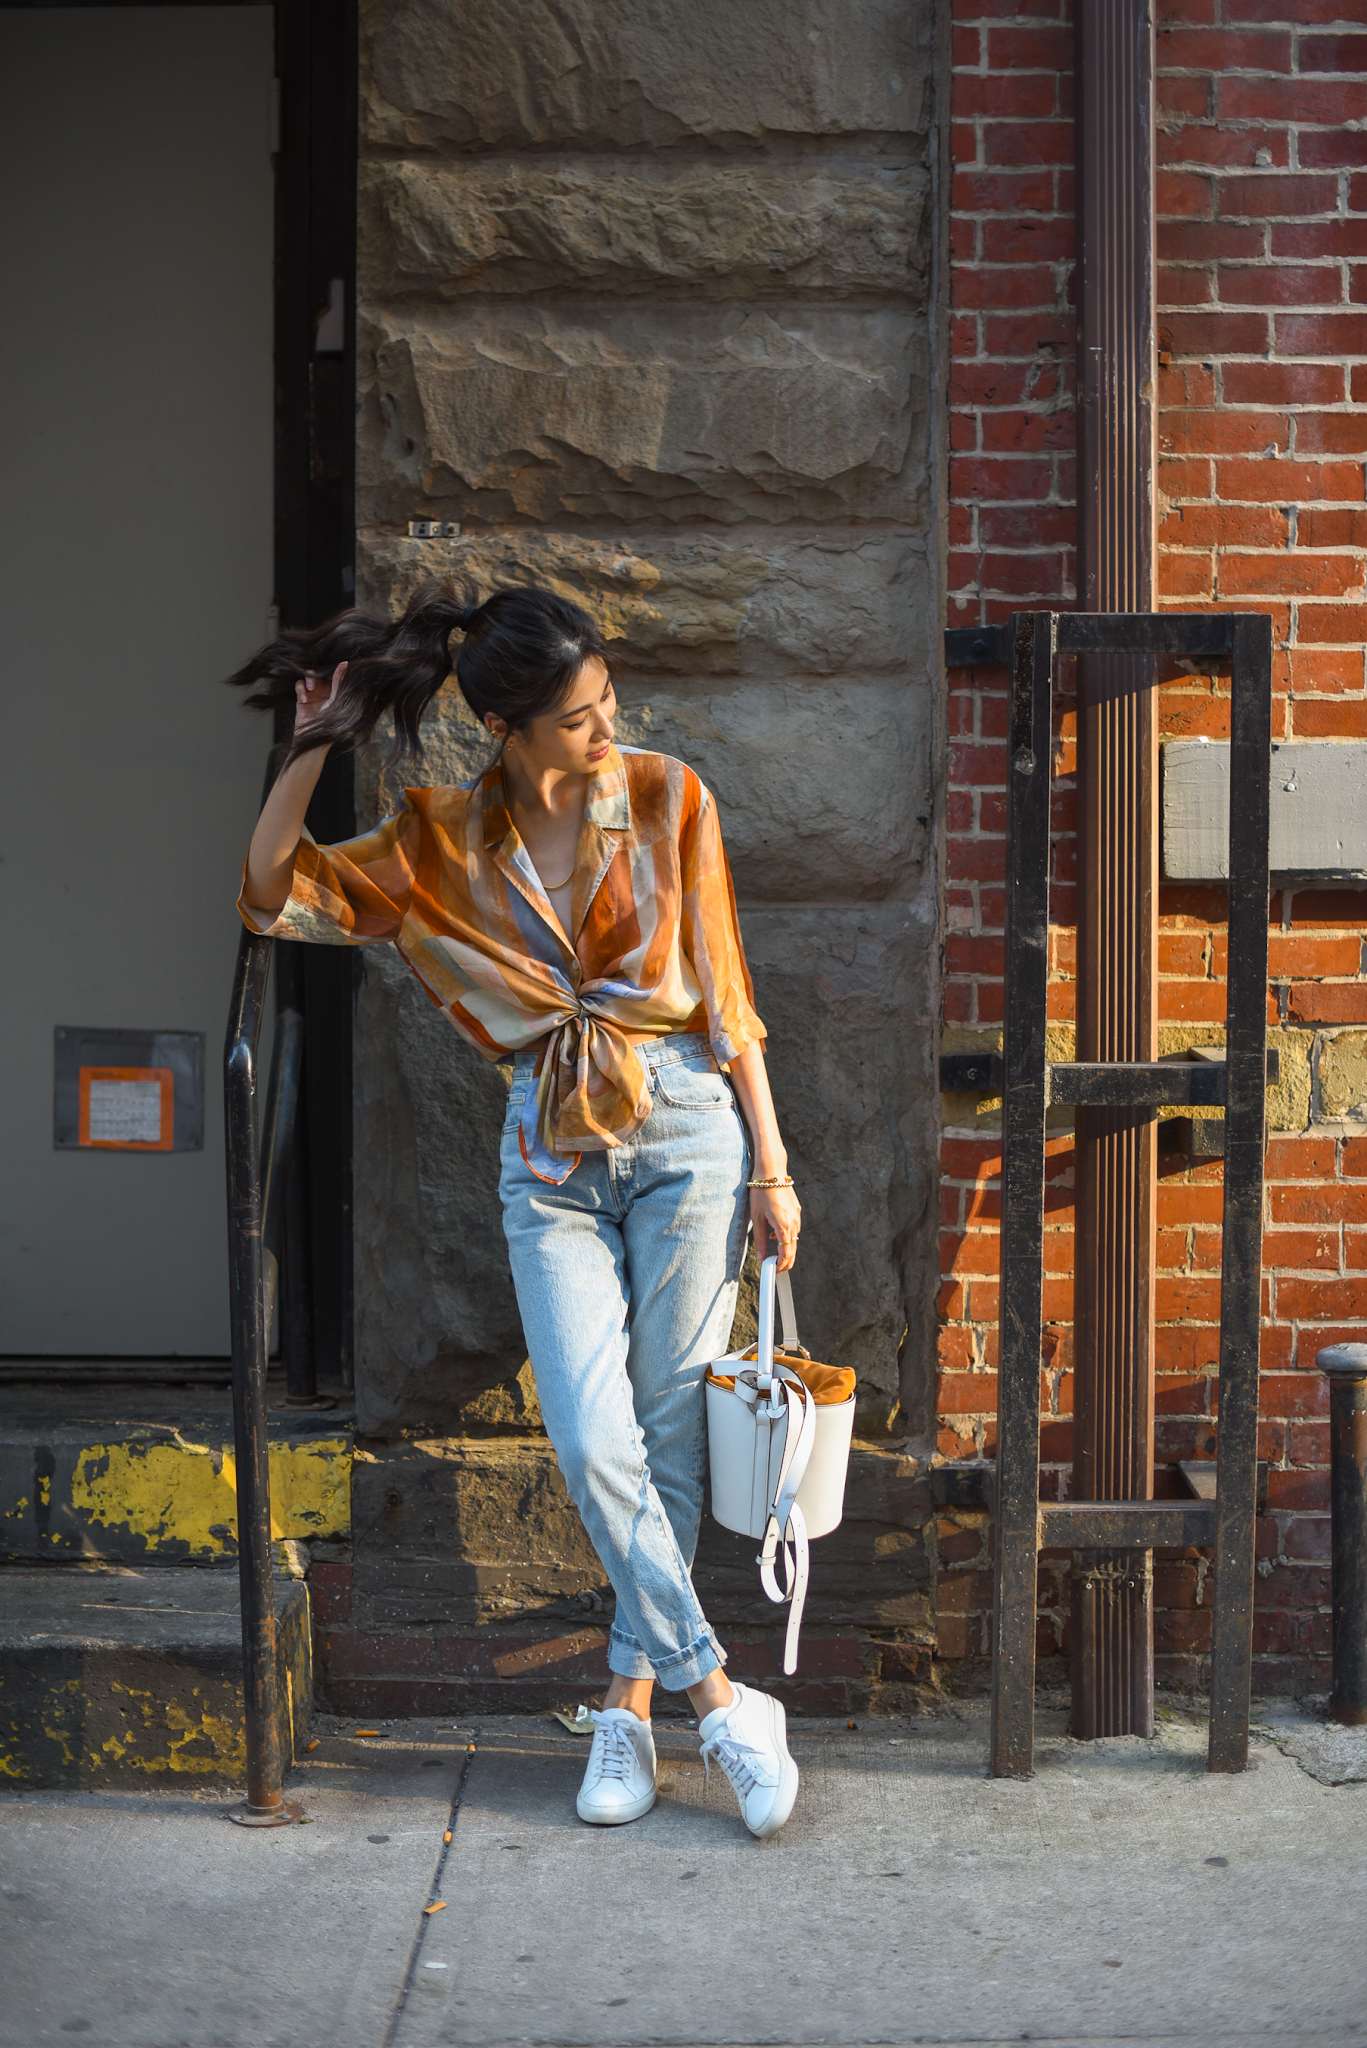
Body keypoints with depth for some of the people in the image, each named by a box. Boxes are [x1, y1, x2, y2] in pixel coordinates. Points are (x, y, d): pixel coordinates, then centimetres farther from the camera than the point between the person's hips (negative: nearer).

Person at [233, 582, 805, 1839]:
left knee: (669, 1436, 2)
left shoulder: (666, 800, -4)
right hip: (553, 1157, 1)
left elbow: (725, 991, -1)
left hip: (685, 1132, -1)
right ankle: (723, 1699, 2)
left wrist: (770, 1166, -1)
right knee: (595, 1446, -9)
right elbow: (272, 894, 2)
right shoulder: (441, 842, 0)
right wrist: (314, 749, -10)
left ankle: (633, 1702, 15)